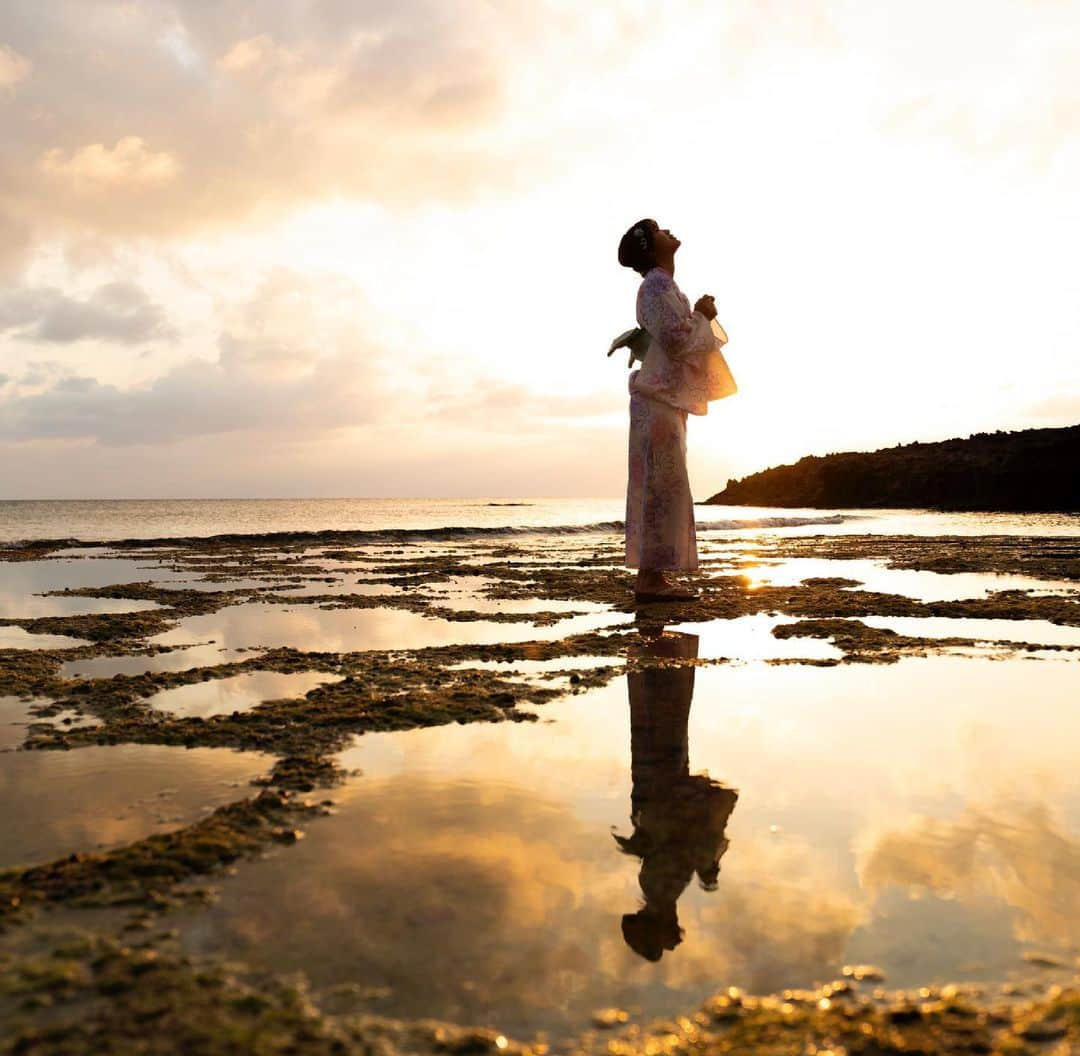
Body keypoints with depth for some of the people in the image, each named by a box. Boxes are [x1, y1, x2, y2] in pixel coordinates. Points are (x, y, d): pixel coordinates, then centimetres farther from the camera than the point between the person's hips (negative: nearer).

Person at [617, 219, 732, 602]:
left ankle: (654, 576, 9)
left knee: (662, 488, 7)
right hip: (659, 399, -10)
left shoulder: (663, 286, 22)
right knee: (663, 486, -13)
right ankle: (650, 578, -14)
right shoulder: (657, 285, -9)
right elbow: (676, 340, -19)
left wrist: (699, 318, 16)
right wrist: (703, 316, -4)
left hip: (665, 399, 10)